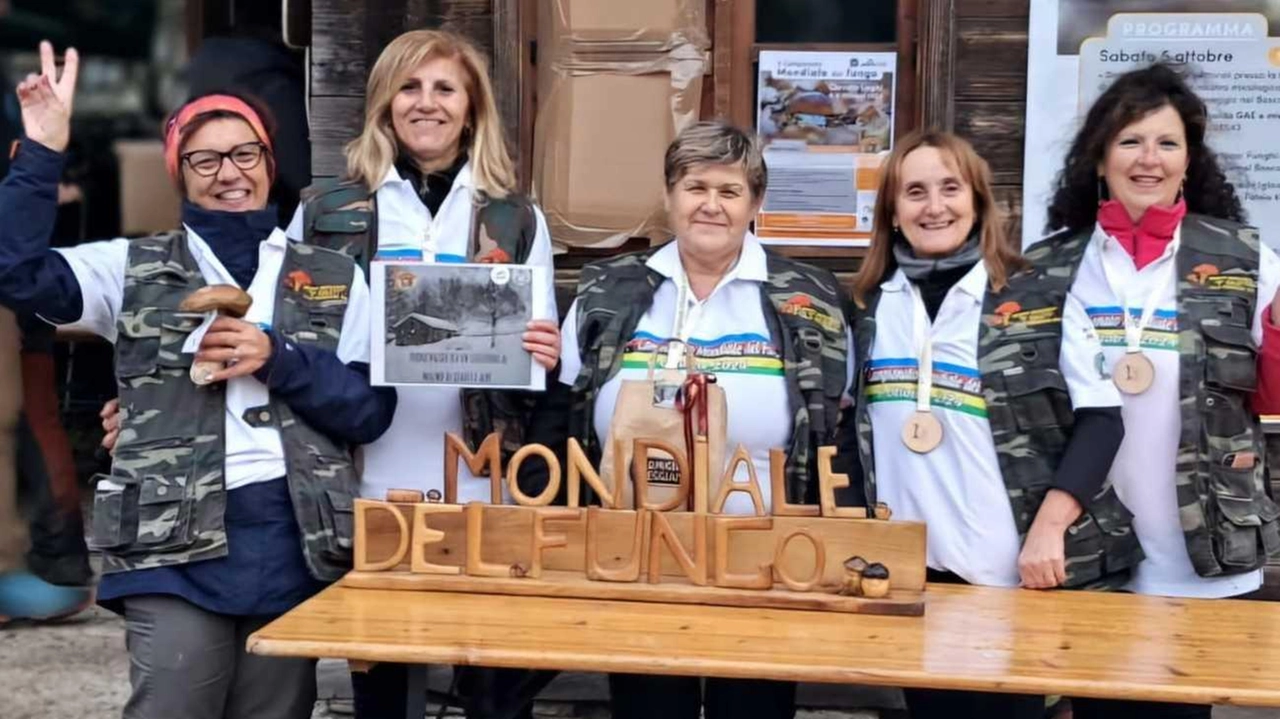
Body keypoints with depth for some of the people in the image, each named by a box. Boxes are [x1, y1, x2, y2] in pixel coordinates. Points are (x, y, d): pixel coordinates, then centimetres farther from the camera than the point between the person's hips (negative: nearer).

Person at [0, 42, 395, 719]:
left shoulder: (335, 278, 13)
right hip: (176, 540, -2)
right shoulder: (137, 269, 10)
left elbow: (371, 411, 6)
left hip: (298, 540, 2)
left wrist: (277, 359, -7)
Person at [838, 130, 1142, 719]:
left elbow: (1100, 417, -5)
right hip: (912, 571, 3)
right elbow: (848, 431, 12)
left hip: (1017, 572, -3)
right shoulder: (868, 308, 7)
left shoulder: (1042, 298, -2)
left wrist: (1049, 526, -15)